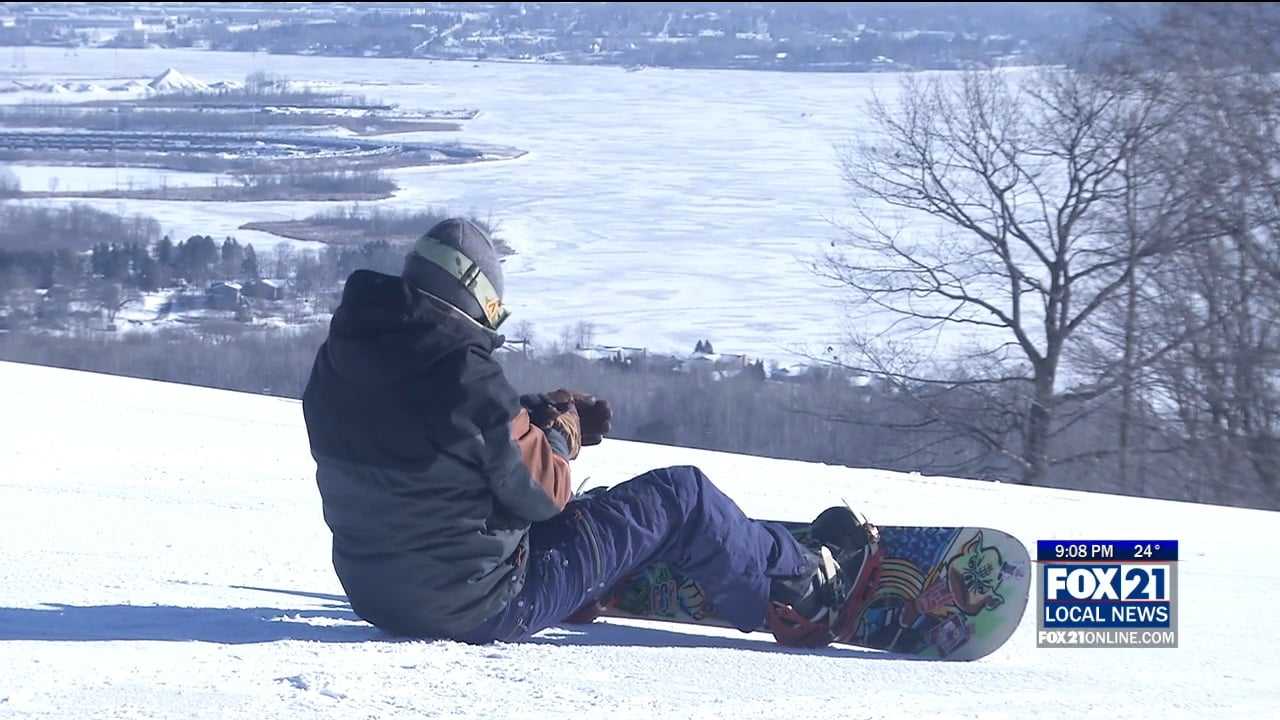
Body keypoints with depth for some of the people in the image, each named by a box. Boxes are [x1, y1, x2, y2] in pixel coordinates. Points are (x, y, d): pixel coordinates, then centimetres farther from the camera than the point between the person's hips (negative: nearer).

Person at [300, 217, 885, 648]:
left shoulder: (336, 359, -1)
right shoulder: (460, 371, -25)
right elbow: (542, 491, -15)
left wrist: (534, 415, 13)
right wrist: (560, 430, 4)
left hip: (374, 591, 8)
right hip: (482, 605, -8)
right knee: (681, 496, 5)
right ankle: (805, 593, 23)